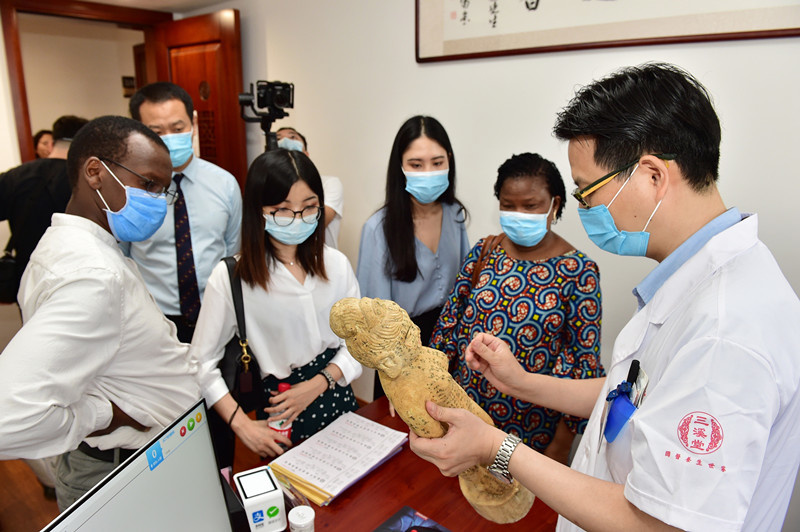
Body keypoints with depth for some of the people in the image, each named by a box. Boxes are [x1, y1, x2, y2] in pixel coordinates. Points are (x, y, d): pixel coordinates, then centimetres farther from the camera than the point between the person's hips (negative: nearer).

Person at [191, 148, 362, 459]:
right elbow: (202, 363, -11)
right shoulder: (230, 277, -15)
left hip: (336, 399, 4)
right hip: (277, 416, -3)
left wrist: (317, 385, -14)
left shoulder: (336, 264, -5)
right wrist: (242, 425, -17)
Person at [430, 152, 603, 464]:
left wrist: (562, 444, -9)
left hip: (531, 427, -3)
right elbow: (449, 322, 3)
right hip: (465, 408, 4)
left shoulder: (577, 270, -13)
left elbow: (585, 362, -11)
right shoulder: (483, 252, -2)